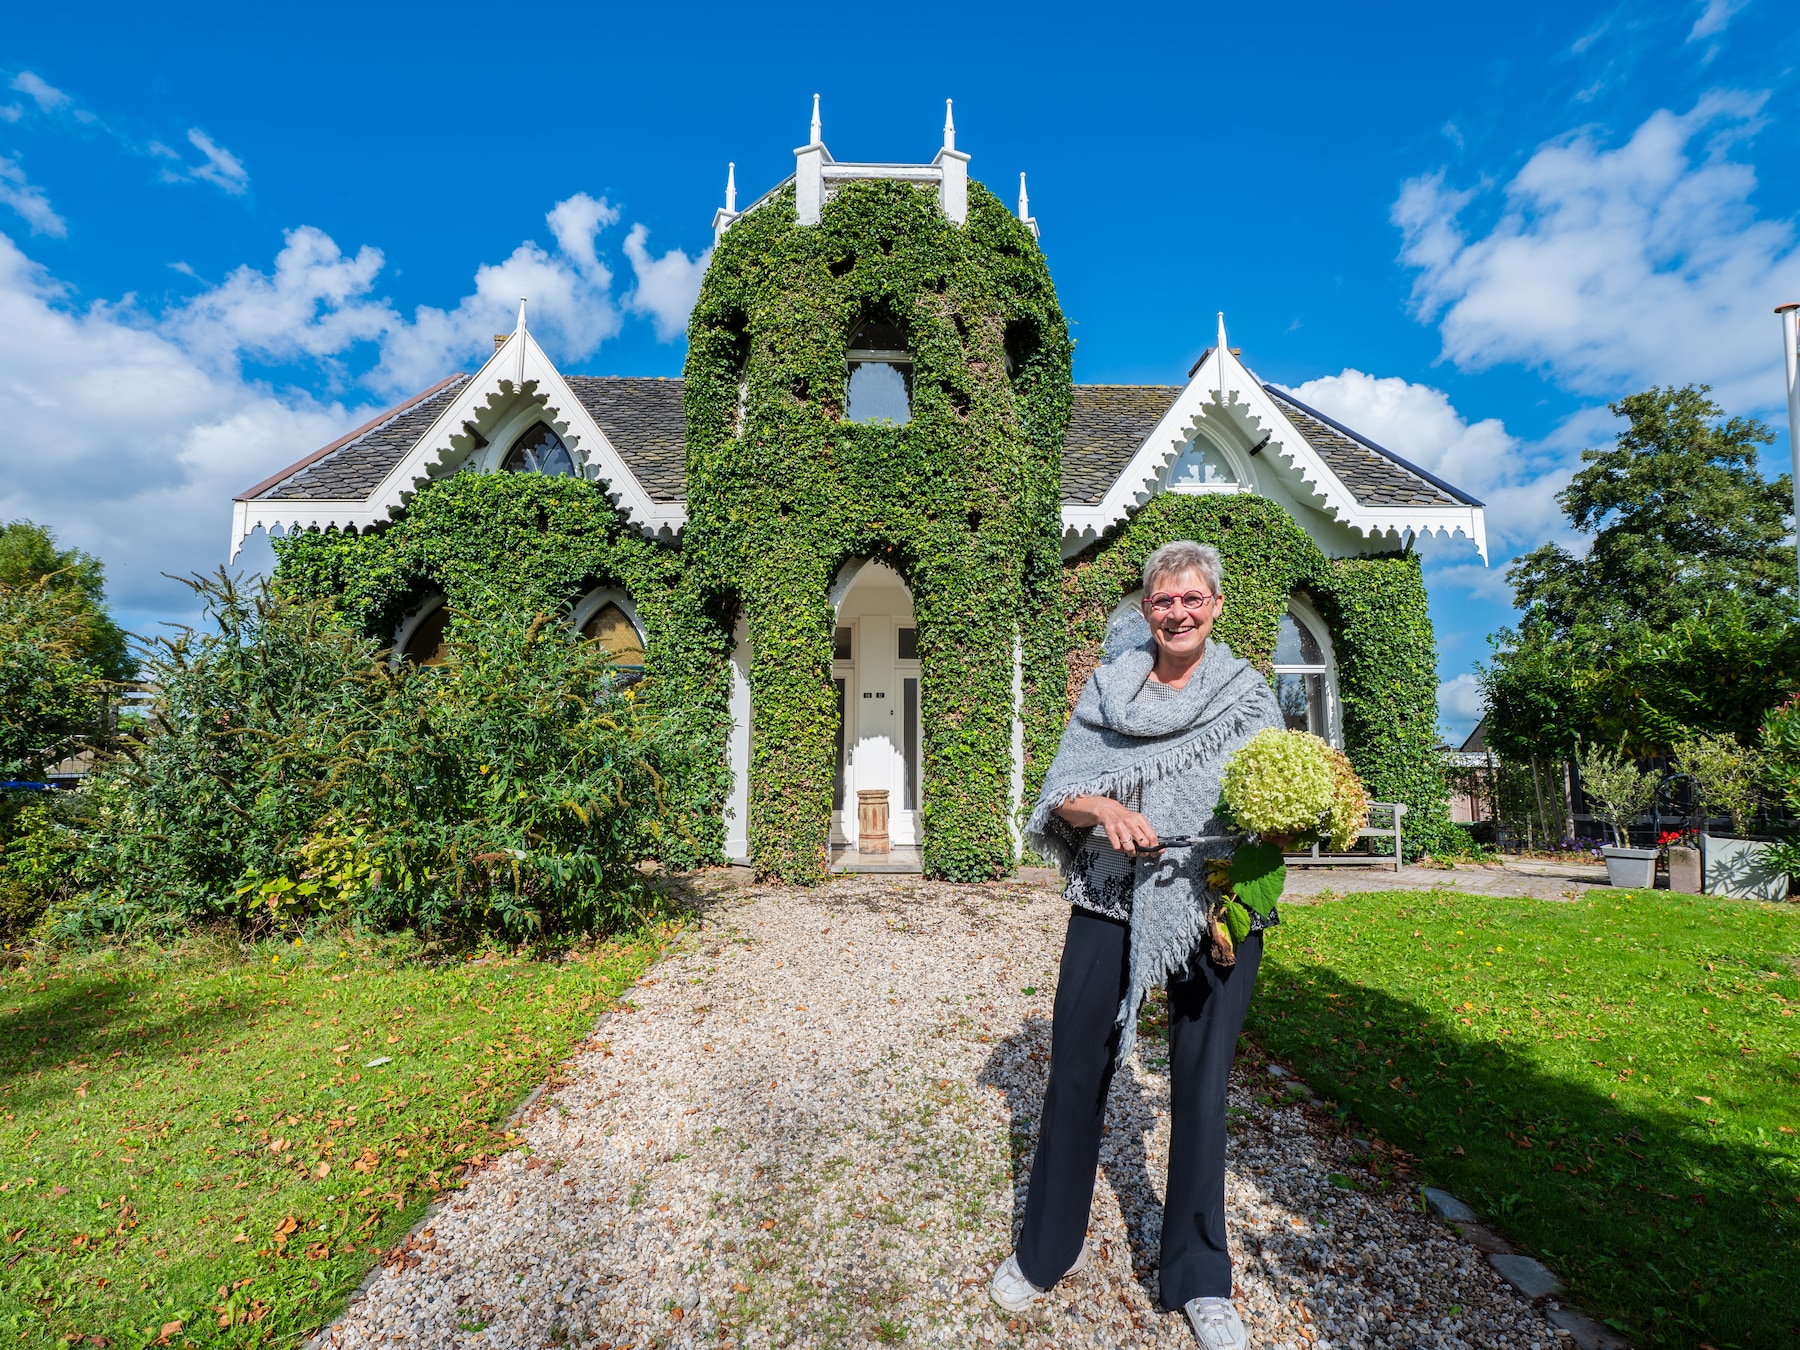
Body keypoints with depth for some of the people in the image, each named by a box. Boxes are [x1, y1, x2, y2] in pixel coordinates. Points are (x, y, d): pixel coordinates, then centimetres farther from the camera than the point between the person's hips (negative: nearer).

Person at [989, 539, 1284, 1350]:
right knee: (1075, 1073, 9)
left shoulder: (1248, 697, 2)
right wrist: (1105, 807, -21)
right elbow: (1060, 789, 0)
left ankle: (1199, 1281, 34)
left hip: (1215, 911, 0)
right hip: (1110, 903, 1)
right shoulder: (1107, 687, 3)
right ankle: (1047, 1250, 33)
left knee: (1200, 1088, 11)